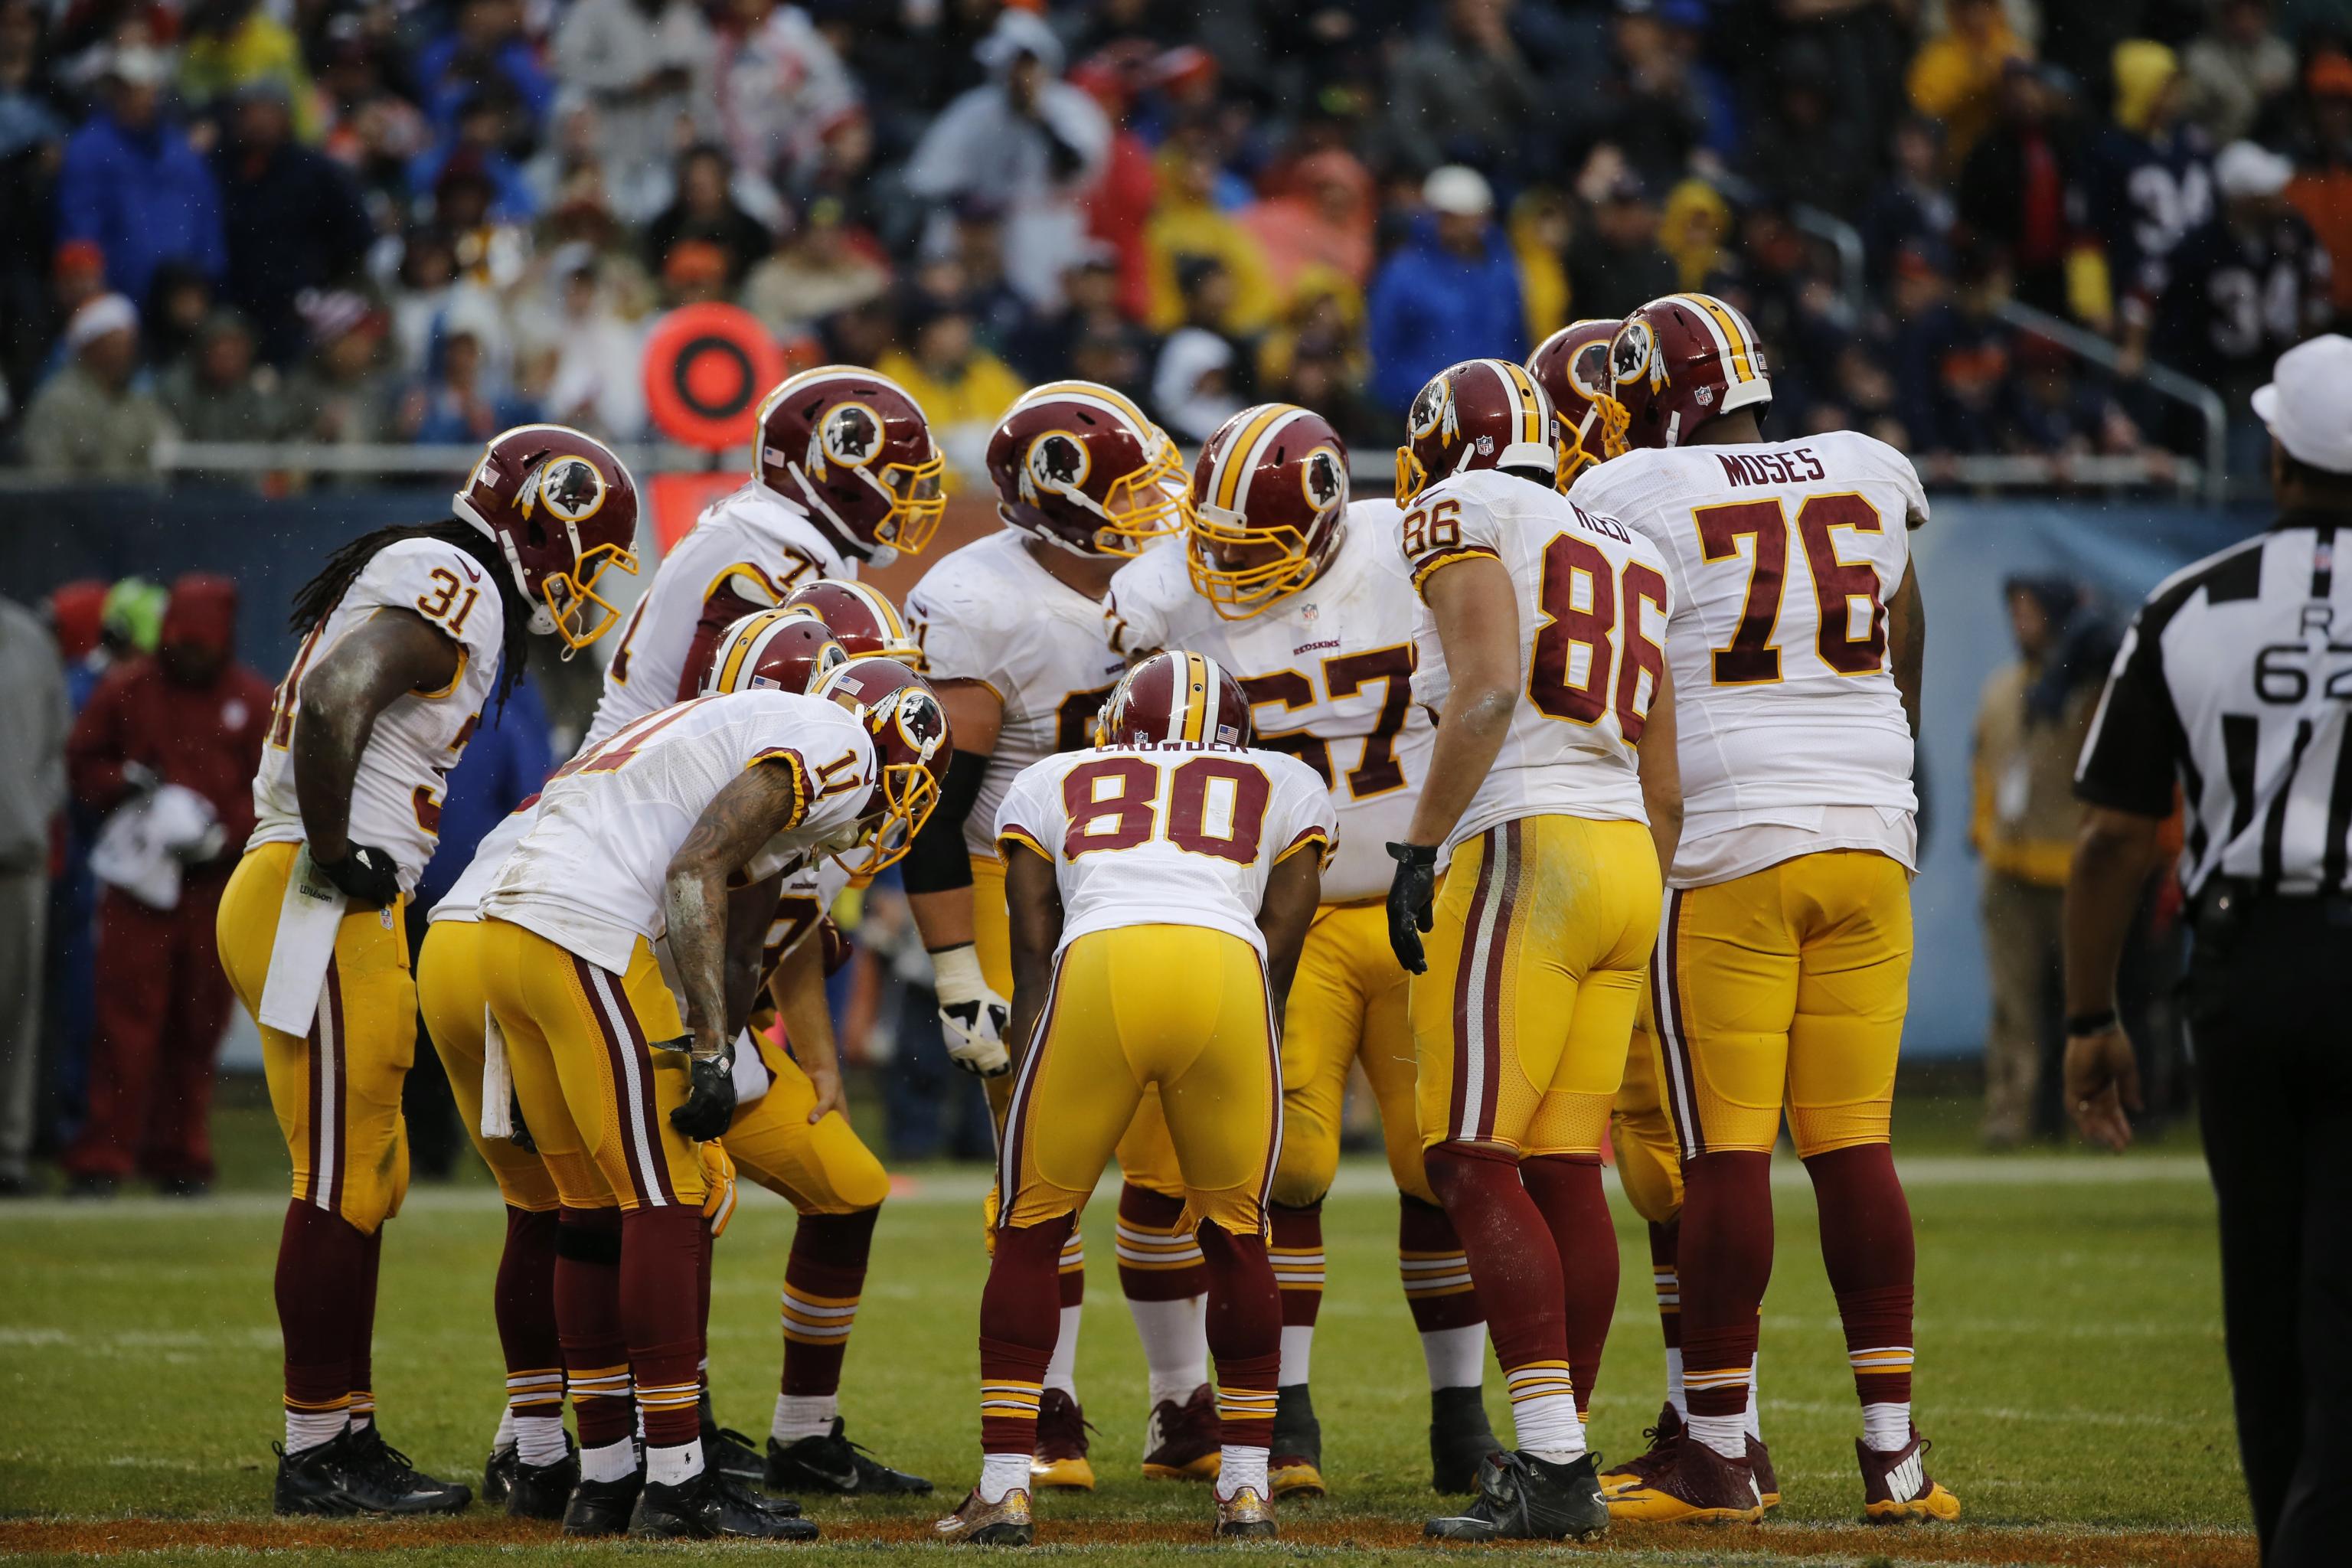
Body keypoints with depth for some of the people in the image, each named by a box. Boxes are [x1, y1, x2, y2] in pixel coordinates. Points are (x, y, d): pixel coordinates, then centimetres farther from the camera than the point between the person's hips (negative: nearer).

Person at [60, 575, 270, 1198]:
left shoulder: (254, 701, 5)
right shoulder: (126, 689, 4)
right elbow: (81, 762, 9)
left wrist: (222, 835, -11)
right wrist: (127, 784, -10)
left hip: (216, 884, 2)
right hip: (140, 881, -2)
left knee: (197, 1026, 5)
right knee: (126, 1018, -8)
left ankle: (179, 1157, 14)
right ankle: (102, 1159, -9)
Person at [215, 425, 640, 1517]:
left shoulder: (436, 588, 20)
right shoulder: (450, 588, -12)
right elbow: (334, 707, -25)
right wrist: (333, 856, -18)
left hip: (345, 911, 10)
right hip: (316, 907, -10)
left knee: (365, 1180, 14)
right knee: (341, 1180, -6)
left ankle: (346, 1438, 19)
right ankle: (317, 1456, -3)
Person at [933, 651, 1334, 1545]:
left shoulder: (1050, 785, 33)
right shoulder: (1285, 788, 34)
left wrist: (1028, 1097, 25)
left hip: (1097, 969, 0)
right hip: (1224, 968, 1)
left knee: (1030, 1230, 16)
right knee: (1234, 1236, 20)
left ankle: (1005, 1489, 11)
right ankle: (1246, 1488, 21)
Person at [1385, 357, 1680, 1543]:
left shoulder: (1461, 513, 0)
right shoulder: (1624, 557, 23)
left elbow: (1489, 687, -16)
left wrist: (1417, 845, -15)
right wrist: (1639, 931, 27)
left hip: (1525, 851, -8)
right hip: (1626, 862, 8)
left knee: (1475, 1165, -9)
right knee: (1565, 1170, 9)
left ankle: (1552, 1461, -18)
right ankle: (1559, 1451, 8)